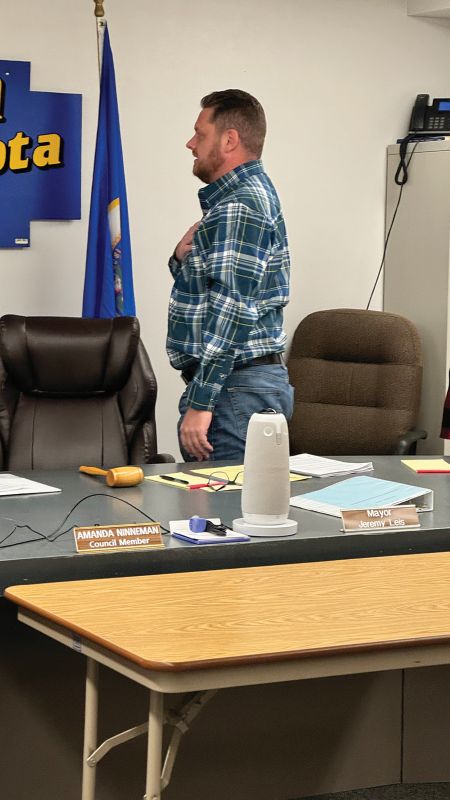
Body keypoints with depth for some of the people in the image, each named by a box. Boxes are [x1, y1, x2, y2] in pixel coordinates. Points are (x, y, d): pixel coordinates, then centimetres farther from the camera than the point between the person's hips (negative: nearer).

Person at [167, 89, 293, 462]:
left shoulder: (239, 208, -16)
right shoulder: (251, 192, 16)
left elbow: (231, 311, -24)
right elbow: (211, 286, 24)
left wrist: (199, 403, -25)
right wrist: (183, 257, 2)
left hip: (236, 388, -10)